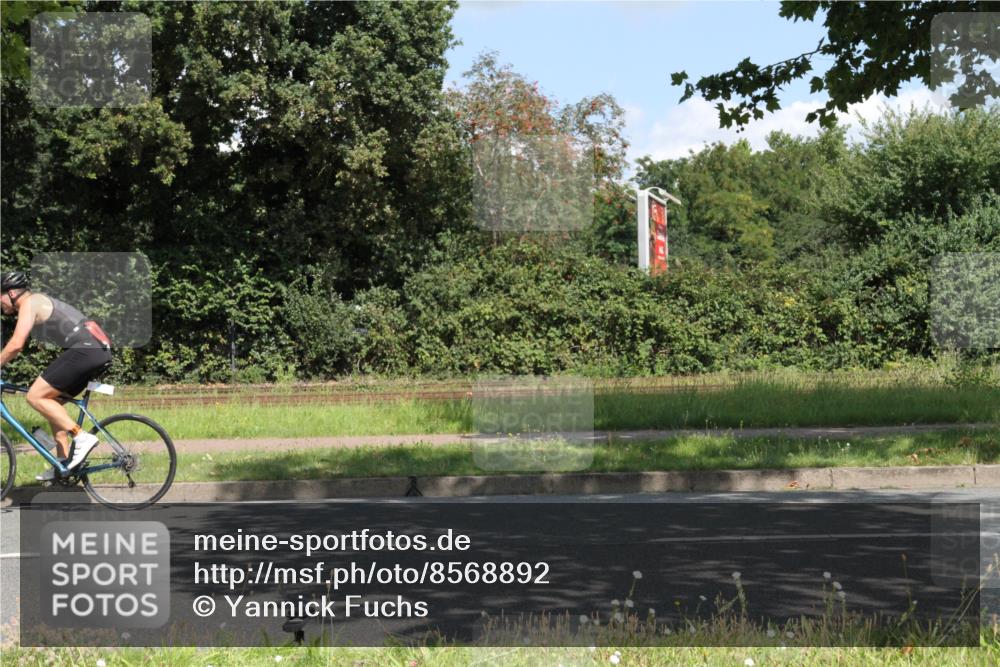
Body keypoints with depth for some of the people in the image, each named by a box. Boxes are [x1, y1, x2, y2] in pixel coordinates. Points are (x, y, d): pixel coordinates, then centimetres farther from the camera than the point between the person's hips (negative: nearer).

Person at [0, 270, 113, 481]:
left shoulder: (30, 303, -2)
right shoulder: (40, 302, 28)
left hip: (85, 350, -10)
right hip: (101, 351, 10)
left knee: (36, 396, -9)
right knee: (52, 402, 16)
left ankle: (82, 437, -14)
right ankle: (64, 464, 14)